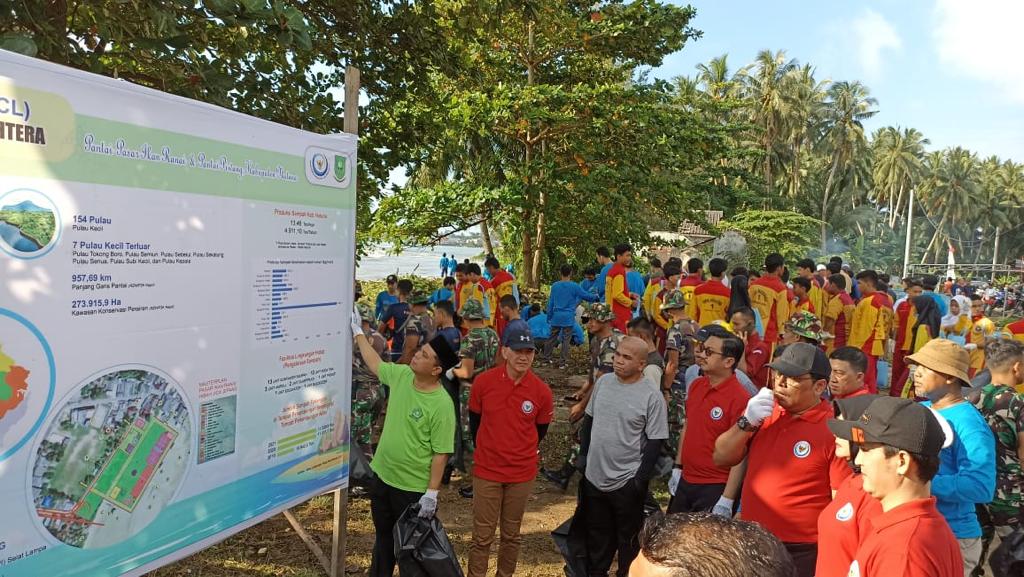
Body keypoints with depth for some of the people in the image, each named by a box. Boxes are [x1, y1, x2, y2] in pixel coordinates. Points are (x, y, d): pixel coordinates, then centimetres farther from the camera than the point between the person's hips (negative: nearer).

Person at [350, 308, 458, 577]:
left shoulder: (442, 405, -25)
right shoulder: (401, 375, -6)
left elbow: (441, 453, -21)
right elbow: (374, 363, 15)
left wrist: (432, 493, -20)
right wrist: (357, 331, 17)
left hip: (414, 488, -6)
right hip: (383, 476, 7)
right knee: (383, 536, 25)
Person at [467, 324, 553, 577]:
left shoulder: (542, 391, -11)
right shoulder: (483, 381, -11)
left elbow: (540, 431, 5)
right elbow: (474, 420, 5)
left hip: (522, 474, 1)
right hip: (486, 471, -1)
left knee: (511, 535, 17)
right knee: (482, 536, 7)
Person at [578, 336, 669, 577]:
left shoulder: (652, 397, -16)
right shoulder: (603, 381, 1)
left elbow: (655, 441, -13)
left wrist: (641, 479, -14)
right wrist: (583, 455, 10)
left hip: (627, 483, -5)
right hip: (594, 477, 5)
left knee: (628, 539, 12)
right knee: (597, 535, 22)